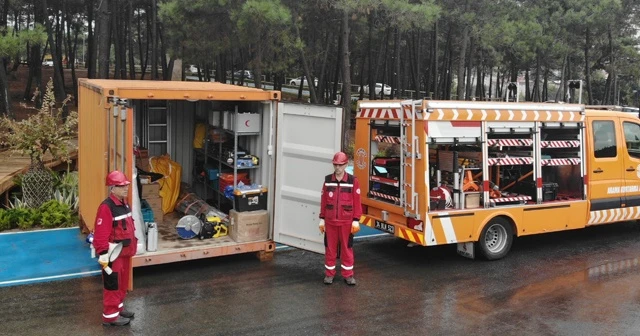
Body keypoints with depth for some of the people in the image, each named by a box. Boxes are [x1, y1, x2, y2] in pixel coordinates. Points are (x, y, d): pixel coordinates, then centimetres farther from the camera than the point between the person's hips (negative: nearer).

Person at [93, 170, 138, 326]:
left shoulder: (124, 203, 8)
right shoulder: (106, 207, -22)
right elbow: (101, 233, -26)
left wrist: (135, 243, 24)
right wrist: (103, 253, -28)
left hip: (125, 252, 9)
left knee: (123, 283, 20)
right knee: (113, 284, 2)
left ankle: (119, 308, 36)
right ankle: (110, 315, 14)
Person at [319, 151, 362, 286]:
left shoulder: (353, 181, -5)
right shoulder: (327, 180, 1)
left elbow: (356, 202, -4)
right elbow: (323, 200, 4)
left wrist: (356, 220, -6)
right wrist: (322, 219, 5)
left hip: (346, 221, -2)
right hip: (330, 221, 2)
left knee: (347, 247, 7)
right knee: (330, 247, 9)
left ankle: (348, 274, 18)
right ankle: (329, 273, 20)